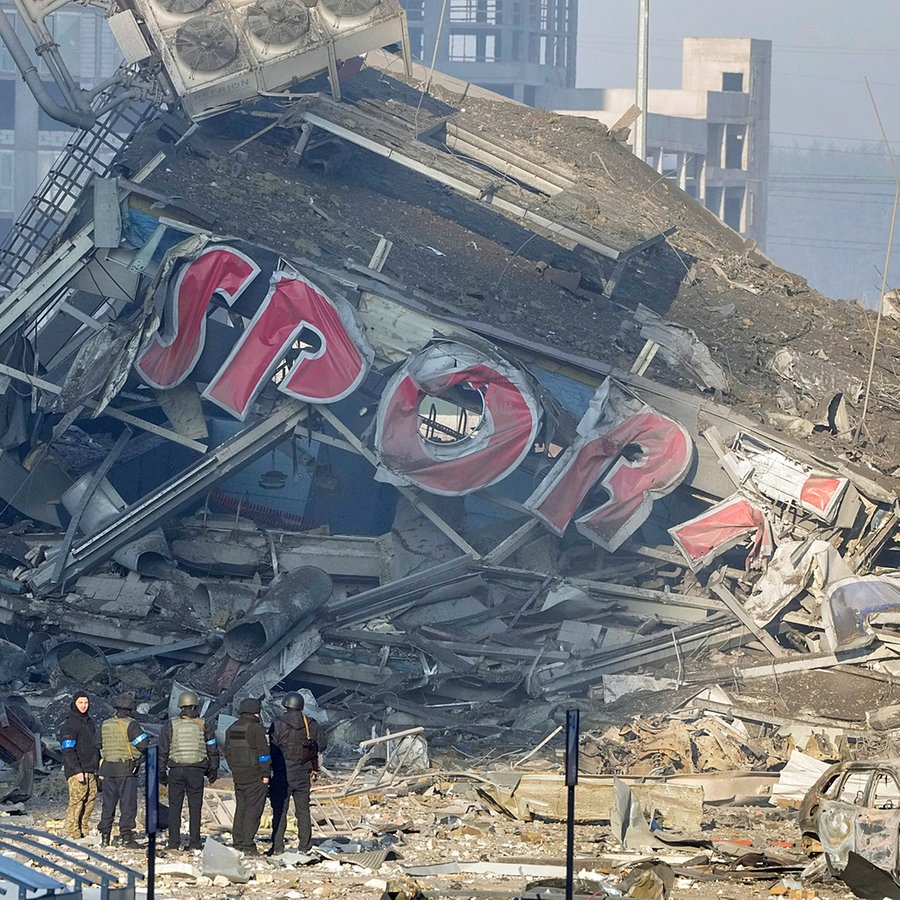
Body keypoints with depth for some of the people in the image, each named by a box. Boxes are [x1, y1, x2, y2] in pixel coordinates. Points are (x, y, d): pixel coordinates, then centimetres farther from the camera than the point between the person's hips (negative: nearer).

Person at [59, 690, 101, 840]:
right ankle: (72, 834, -13)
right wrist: (77, 770, -20)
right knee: (77, 800, -13)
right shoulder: (69, 725, -8)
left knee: (90, 800, 6)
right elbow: (68, 750, -14)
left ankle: (84, 832, 12)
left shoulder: (90, 722, 17)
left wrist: (99, 767, 22)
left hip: (91, 770, 8)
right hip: (77, 770, -8)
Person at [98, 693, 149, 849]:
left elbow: (100, 746, 16)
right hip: (126, 770, -5)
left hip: (108, 768, 5)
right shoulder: (130, 725, -11)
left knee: (108, 804, 11)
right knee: (128, 804, -3)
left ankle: (104, 837, 11)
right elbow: (144, 744, -15)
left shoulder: (105, 725, 9)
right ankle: (126, 836, -8)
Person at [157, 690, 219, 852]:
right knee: (195, 807, 4)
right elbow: (213, 750, 6)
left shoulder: (170, 726, 1)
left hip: (176, 771, 0)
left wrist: (161, 772, 11)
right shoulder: (204, 726, 1)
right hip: (196, 771, 0)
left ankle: (174, 842, 1)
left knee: (174, 807, 5)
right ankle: (194, 843, 1)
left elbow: (162, 751, 3)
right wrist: (213, 770, 17)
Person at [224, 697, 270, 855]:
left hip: (238, 776, 7)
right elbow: (263, 753, -14)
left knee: (240, 809, 14)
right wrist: (265, 774, -8)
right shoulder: (256, 729, -12)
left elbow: (228, 753, 15)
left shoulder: (232, 729, 10)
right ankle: (248, 844, -8)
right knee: (253, 810, -4)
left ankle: (237, 843, 14)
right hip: (255, 777, -7)